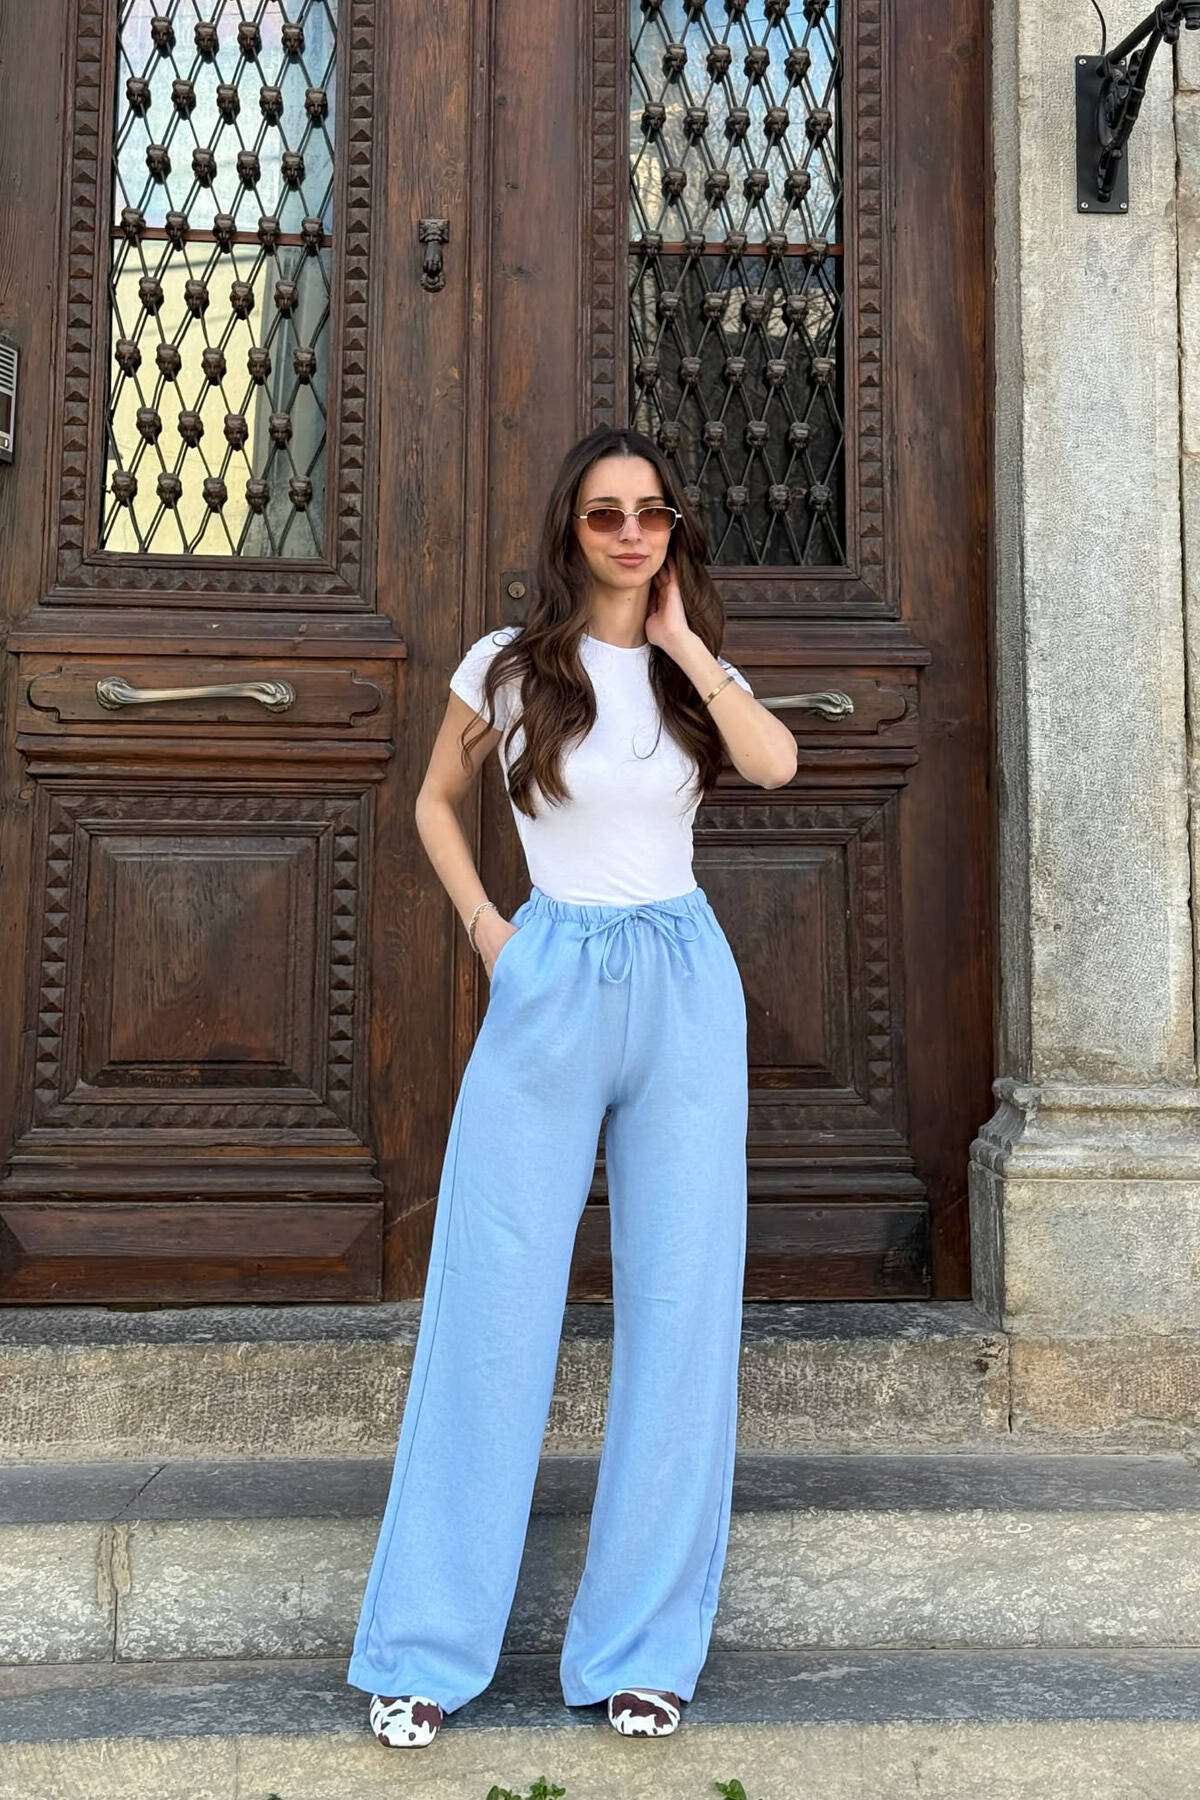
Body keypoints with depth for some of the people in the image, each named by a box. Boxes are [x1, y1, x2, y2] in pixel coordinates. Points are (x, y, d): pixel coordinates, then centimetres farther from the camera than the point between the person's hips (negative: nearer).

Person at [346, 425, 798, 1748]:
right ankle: (425, 1655, 12)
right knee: (492, 1306, -1)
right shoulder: (508, 665, 4)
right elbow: (435, 802, 17)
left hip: (685, 988, 2)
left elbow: (775, 762, -12)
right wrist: (482, 924, 5)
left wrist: (683, 641, -5)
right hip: (550, 986, -2)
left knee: (679, 1311, 2)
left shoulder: (697, 672, 9)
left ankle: (642, 1650, 16)